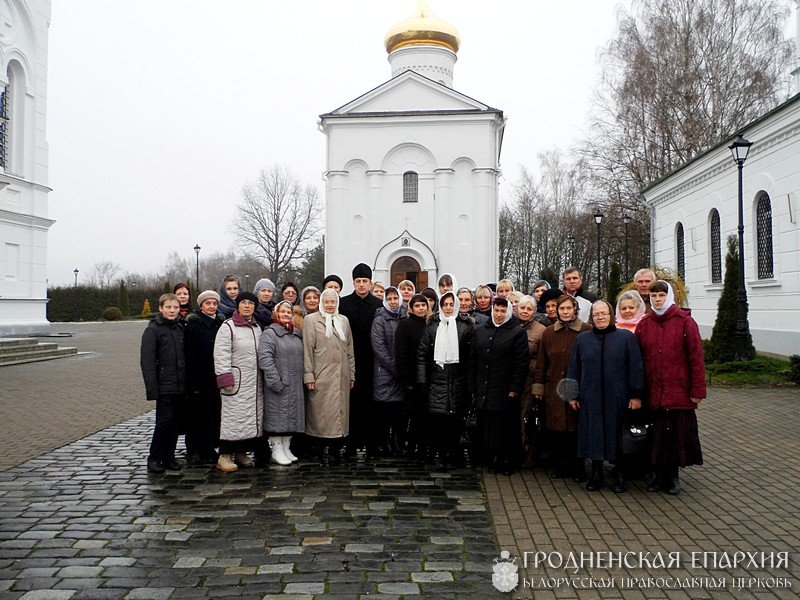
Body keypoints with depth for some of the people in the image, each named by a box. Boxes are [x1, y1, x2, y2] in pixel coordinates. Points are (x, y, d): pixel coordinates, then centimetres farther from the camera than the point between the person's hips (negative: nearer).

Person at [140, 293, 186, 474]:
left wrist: (187, 383, 11)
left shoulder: (180, 329, 13)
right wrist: (152, 388, -16)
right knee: (165, 419, -8)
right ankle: (154, 458, 6)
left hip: (179, 385, 6)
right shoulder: (152, 330, -5)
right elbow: (147, 361, -10)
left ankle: (169, 457, 18)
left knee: (175, 421, 8)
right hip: (164, 386, -6)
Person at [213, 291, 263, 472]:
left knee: (253, 416, 8)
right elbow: (221, 355, -11)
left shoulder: (257, 328, 15)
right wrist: (225, 378, -17)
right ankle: (224, 456, 0)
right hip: (237, 381, -7)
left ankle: (242, 452, 19)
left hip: (254, 381, 7)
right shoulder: (228, 327, -6)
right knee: (233, 416, -8)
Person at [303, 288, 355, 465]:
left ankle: (335, 449, 11)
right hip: (322, 376, -4)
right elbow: (307, 349, -3)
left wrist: (352, 374, 13)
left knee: (339, 412, 5)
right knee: (322, 414, -4)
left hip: (342, 376, 5)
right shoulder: (311, 320, 2)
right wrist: (309, 375, -8)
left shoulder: (344, 321, 16)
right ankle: (323, 451, 3)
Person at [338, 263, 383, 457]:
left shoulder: (379, 305, 4)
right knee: (352, 403, 2)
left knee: (370, 403, 5)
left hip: (371, 363, 1)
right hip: (351, 362, -1)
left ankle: (371, 444, 13)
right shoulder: (343, 303, 3)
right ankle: (352, 443, 11)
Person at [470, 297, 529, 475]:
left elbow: (522, 364, -7)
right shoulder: (480, 331, 13)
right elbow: (473, 361, 15)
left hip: (506, 392, -5)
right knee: (487, 428, 8)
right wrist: (473, 386, 9)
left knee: (508, 431, 2)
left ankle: (509, 462, 15)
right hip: (484, 392, 5)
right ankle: (493, 460, 20)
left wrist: (515, 389, -12)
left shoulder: (517, 333, -3)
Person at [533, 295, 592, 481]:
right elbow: (541, 363, 12)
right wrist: (538, 387, 9)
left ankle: (578, 468, 17)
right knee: (555, 431, 5)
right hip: (553, 390, 3)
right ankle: (559, 466, 19)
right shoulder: (549, 333, 9)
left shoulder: (587, 331, -2)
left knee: (576, 429, 3)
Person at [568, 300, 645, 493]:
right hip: (590, 399, 2)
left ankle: (619, 475, 19)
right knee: (593, 437, 5)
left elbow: (635, 367, -2)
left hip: (618, 399, -2)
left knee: (617, 437, 5)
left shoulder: (627, 337, 2)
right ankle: (596, 473, 18)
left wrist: (636, 395, -7)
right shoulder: (582, 339, 8)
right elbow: (574, 368, 9)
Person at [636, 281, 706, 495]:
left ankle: (673, 475, 21)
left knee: (677, 434, 5)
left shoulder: (685, 322, -3)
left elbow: (696, 358, -5)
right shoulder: (644, 325, 7)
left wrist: (697, 390, -8)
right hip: (654, 393, 3)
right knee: (657, 435, 8)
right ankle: (660, 475, 22)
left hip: (679, 392, -3)